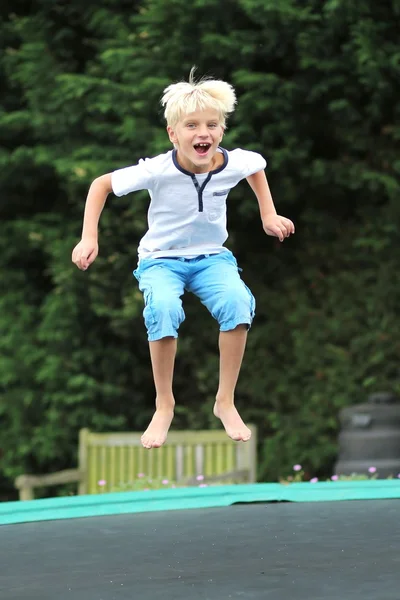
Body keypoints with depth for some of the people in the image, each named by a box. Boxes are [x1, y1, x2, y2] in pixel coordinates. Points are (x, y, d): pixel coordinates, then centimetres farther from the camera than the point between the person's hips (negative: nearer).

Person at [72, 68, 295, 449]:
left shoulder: (234, 164, -15)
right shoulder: (157, 171, -23)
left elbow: (258, 166, 12)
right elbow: (101, 185, -9)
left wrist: (268, 215, 11)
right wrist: (89, 238, -15)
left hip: (211, 256, 2)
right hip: (161, 259, -2)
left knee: (237, 301, -30)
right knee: (163, 307, -35)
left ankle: (225, 402, -14)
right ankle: (164, 405, -14)